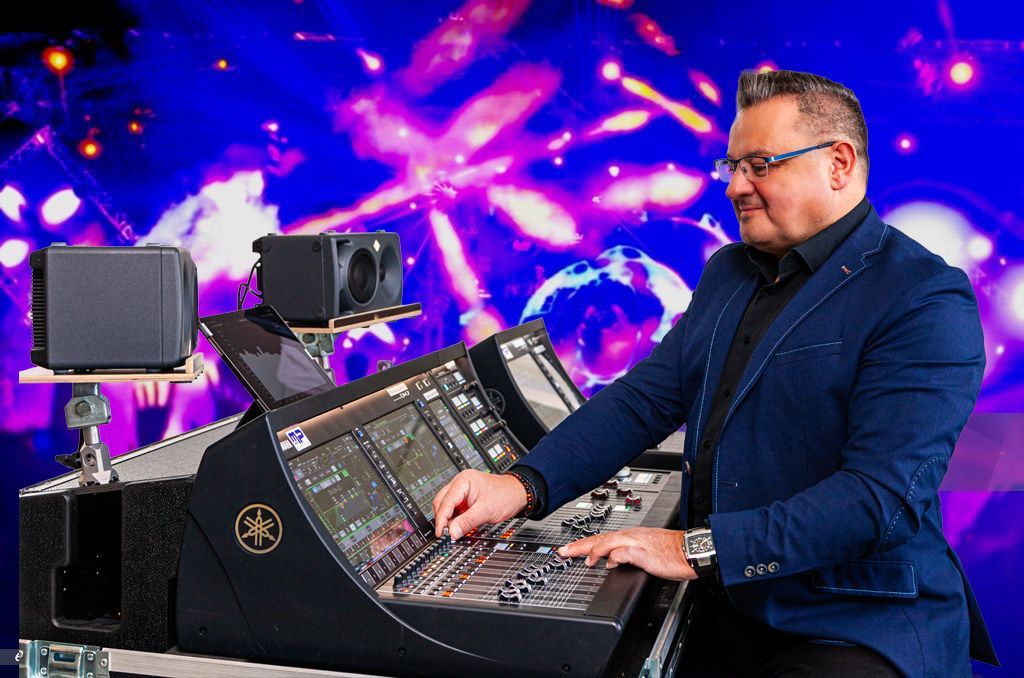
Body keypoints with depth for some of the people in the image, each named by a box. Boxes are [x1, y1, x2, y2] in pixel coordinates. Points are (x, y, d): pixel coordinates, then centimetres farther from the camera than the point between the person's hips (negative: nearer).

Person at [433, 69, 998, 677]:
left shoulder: (926, 301, -13)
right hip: (722, 613, 7)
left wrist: (697, 549, -25)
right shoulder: (727, 273, 12)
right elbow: (643, 399, 7)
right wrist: (524, 486, -7)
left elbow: (883, 492, -22)